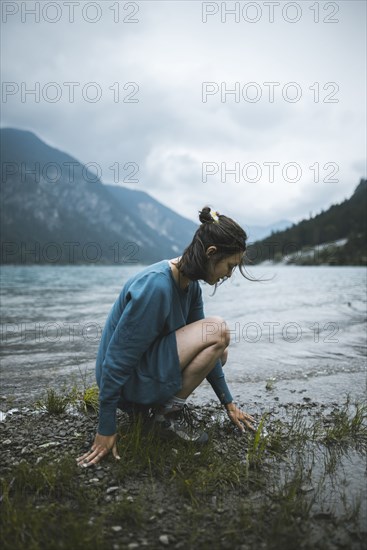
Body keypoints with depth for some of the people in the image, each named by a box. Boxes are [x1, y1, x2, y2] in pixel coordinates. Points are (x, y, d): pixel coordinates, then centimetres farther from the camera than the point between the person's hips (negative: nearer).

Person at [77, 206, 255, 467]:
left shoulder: (191, 283, 0)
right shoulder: (156, 286, -29)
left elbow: (204, 344, 9)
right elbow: (116, 360, -24)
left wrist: (228, 403, 11)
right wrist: (106, 430, -16)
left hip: (149, 366, 9)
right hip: (128, 383, -9)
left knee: (219, 352, 12)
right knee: (218, 330, -19)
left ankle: (165, 402, 11)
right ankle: (170, 413, -7)